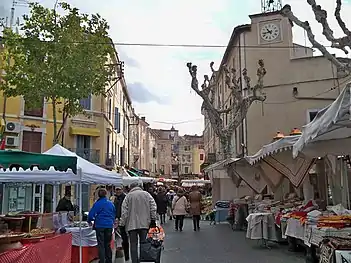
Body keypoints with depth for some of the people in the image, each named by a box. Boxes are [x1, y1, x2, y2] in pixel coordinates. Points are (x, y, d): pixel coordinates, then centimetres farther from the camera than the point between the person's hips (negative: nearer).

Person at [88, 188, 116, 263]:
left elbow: (91, 214, -6)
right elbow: (114, 214, 14)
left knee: (101, 245, 2)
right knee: (108, 244, 13)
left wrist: (89, 221, 13)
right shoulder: (111, 203, 8)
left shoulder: (97, 204, -6)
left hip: (100, 226, -4)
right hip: (109, 226, 4)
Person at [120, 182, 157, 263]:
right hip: (144, 223, 2)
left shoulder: (128, 196, -2)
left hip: (132, 224, -2)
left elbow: (124, 212, -3)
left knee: (133, 244, 4)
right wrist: (153, 220, 5)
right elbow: (153, 207, 1)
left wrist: (122, 224, 2)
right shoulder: (147, 194, 5)